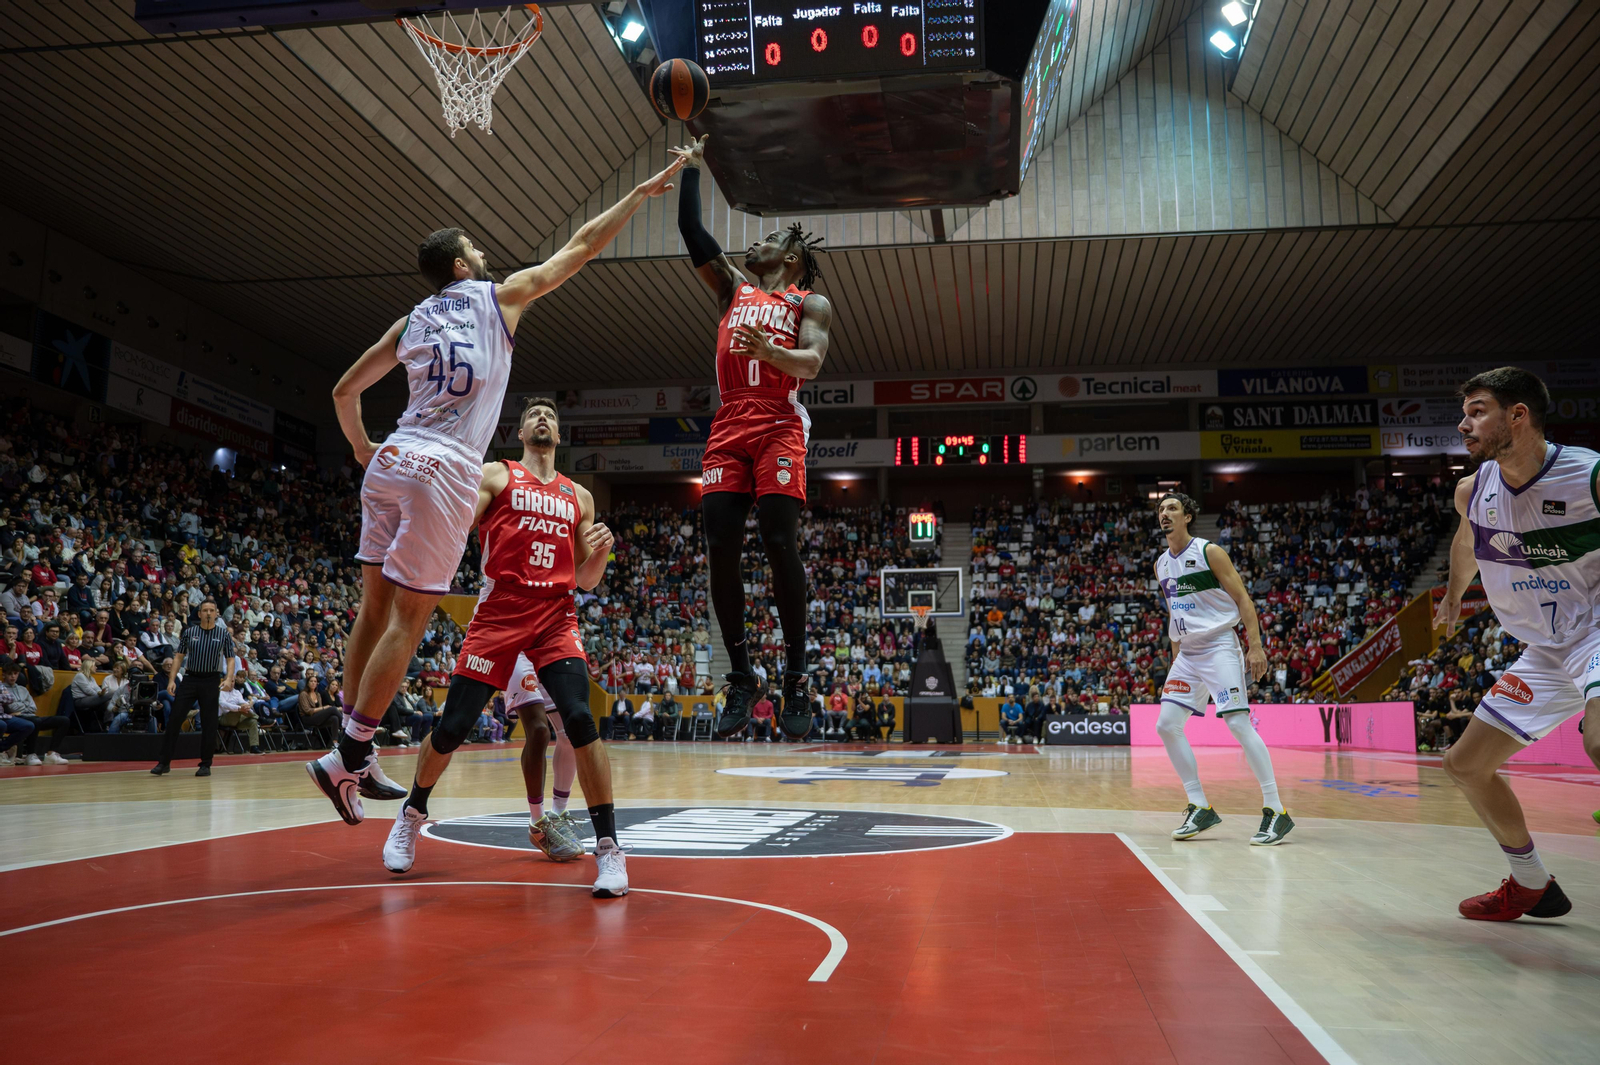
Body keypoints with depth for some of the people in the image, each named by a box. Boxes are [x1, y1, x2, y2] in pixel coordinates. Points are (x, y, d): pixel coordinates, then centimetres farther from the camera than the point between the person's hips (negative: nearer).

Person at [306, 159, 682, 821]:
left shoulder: (412, 320, 19)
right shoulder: (501, 296, 6)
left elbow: (344, 390, 21)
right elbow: (582, 246, 11)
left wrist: (363, 449, 36)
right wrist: (643, 191, 19)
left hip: (390, 463, 6)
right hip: (443, 472, -6)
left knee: (375, 609, 11)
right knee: (407, 621, -3)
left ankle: (355, 755, 16)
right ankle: (348, 758, -2)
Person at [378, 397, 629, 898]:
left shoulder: (579, 497, 18)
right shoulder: (496, 476, 9)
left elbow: (586, 581, 18)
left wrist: (601, 551, -2)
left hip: (556, 615, 2)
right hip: (498, 612, -1)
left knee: (580, 719, -19)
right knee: (452, 727, 1)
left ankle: (608, 848, -12)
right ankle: (412, 813, 32)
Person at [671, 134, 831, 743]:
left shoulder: (810, 303, 12)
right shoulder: (732, 287, 25)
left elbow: (811, 362, -6)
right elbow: (692, 232, 18)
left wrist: (769, 351, -25)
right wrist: (691, 170, 20)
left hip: (779, 427, -4)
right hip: (729, 427, 4)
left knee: (779, 543, -15)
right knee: (721, 548, -6)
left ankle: (795, 679, -8)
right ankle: (741, 677, 2)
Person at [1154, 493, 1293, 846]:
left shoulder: (1209, 552, -6)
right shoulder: (1161, 565, 13)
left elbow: (1242, 597, -8)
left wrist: (1255, 646, -16)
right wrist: (1176, 658, 17)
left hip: (1219, 647, -7)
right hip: (1187, 653, 7)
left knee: (1238, 723, -15)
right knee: (1166, 725, -2)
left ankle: (1276, 811, -8)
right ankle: (1201, 808, 6)